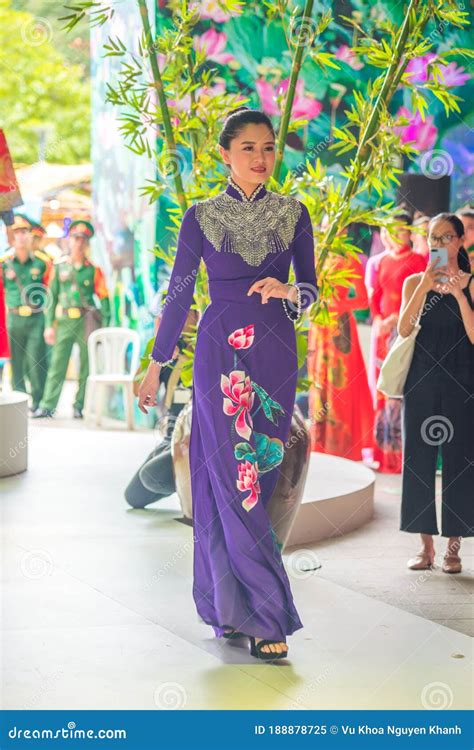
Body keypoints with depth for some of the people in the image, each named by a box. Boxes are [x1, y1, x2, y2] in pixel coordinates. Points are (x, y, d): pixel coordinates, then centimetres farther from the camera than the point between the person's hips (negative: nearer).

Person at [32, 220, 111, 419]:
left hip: (88, 321, -1)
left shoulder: (93, 269, 3)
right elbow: (52, 296, 7)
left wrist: (105, 326, -5)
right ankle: (47, 406, 2)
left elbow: (103, 298, 2)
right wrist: (49, 325, 2)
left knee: (87, 365, 3)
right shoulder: (59, 266, 7)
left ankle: (80, 406, 10)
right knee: (57, 364, 0)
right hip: (65, 321, 1)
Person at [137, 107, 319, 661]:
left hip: (275, 355, 2)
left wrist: (289, 292, -14)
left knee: (260, 476, 3)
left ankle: (230, 607, 17)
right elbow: (179, 293, 6)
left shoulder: (293, 213, 8)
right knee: (236, 481, -7)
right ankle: (265, 617, -3)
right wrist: (155, 364, 7)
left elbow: (311, 289, 9)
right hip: (219, 354, -2)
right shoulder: (201, 216, 4)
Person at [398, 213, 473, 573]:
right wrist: (424, 288, -15)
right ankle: (427, 546, 11)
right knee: (418, 458, 2)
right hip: (422, 378, 2)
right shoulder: (414, 282, 8)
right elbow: (403, 330, -6)